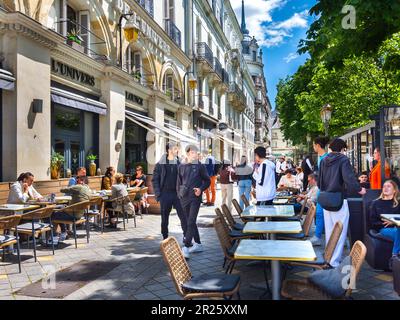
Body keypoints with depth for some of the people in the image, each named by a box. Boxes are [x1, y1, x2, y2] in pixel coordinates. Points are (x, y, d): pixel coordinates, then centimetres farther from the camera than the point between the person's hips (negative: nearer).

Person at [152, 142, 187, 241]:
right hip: (165, 194, -1)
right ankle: (165, 238, 23)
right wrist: (157, 194, -7)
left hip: (177, 194, 1)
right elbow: (155, 180, 1)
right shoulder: (160, 164, 1)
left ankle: (186, 237, 9)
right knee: (164, 218, 9)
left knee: (183, 216, -3)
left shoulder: (179, 163, 4)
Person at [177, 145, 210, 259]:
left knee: (191, 222, -12)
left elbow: (207, 181, 5)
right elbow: (179, 182, 16)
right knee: (189, 222, 12)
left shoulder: (200, 166, 1)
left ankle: (186, 247, -14)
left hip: (195, 197, -5)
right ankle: (198, 244, 25)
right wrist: (179, 195, 10)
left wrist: (201, 189, -11)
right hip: (184, 198, 5)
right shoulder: (181, 167, 10)